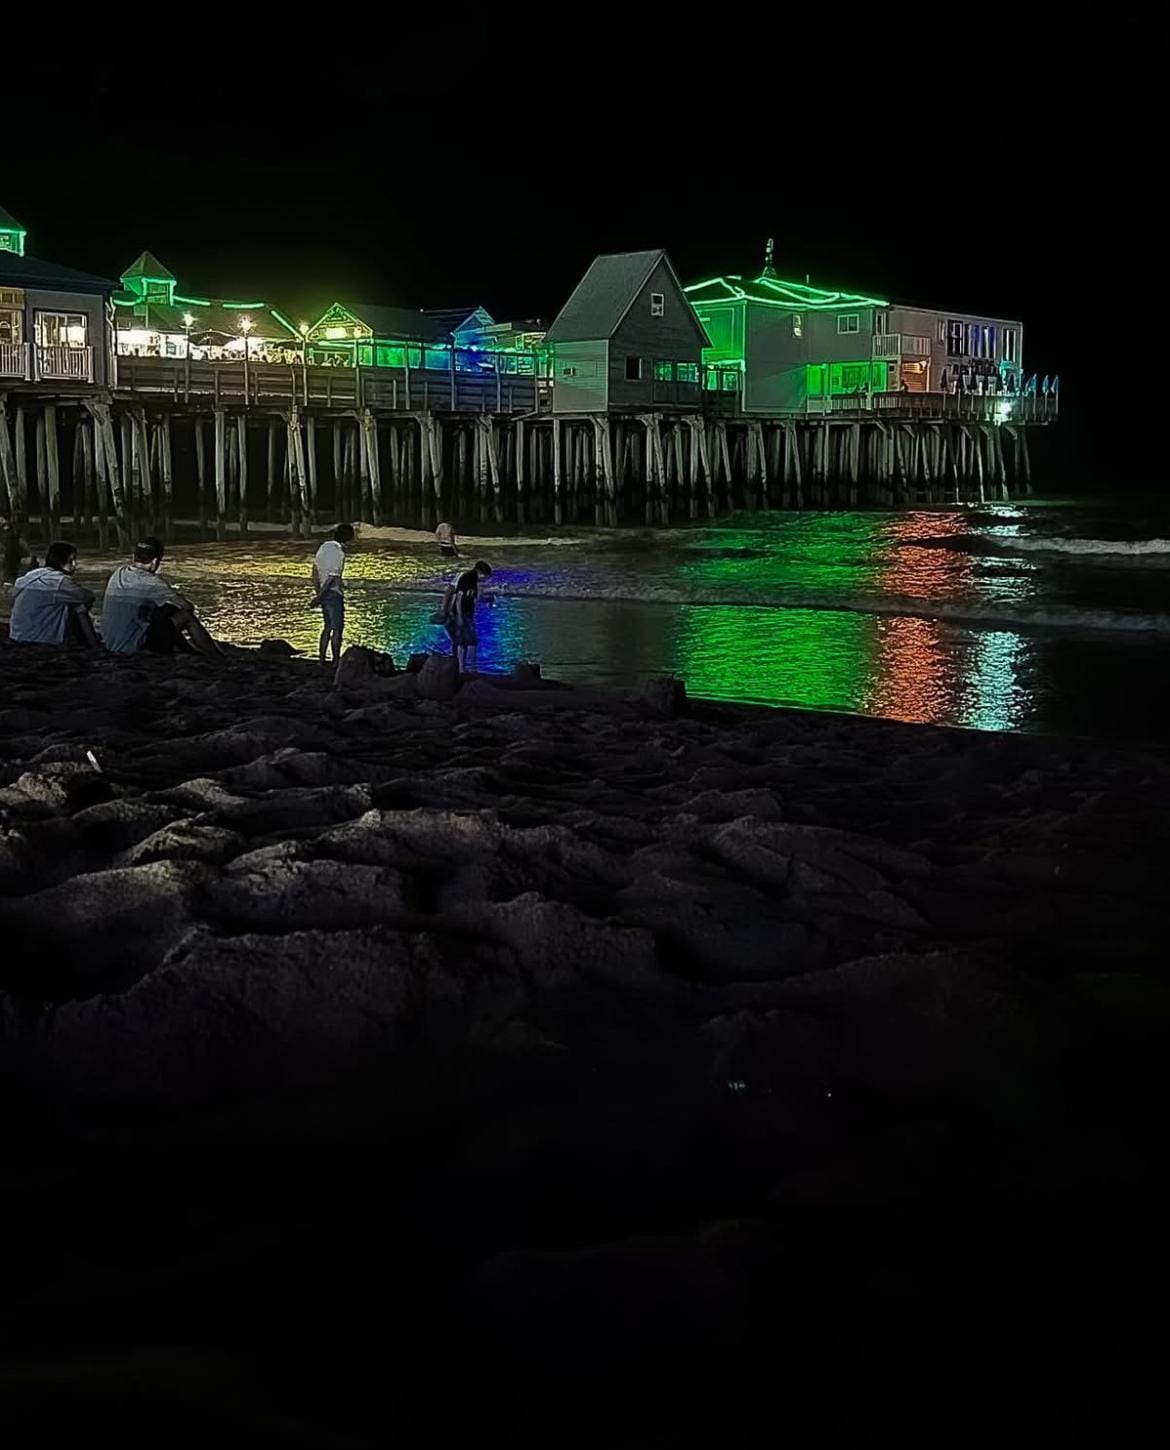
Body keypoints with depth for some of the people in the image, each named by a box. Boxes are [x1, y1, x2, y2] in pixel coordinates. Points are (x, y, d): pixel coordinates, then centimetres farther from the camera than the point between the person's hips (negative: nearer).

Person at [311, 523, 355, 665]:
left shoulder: (324, 547, 9)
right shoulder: (339, 552, -16)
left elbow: (315, 573, 13)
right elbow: (332, 577, -20)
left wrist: (318, 593, 18)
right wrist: (319, 596, -15)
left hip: (324, 593, 8)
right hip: (334, 593, -8)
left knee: (328, 627, 16)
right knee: (337, 628, 0)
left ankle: (322, 659, 17)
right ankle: (336, 661, 2)